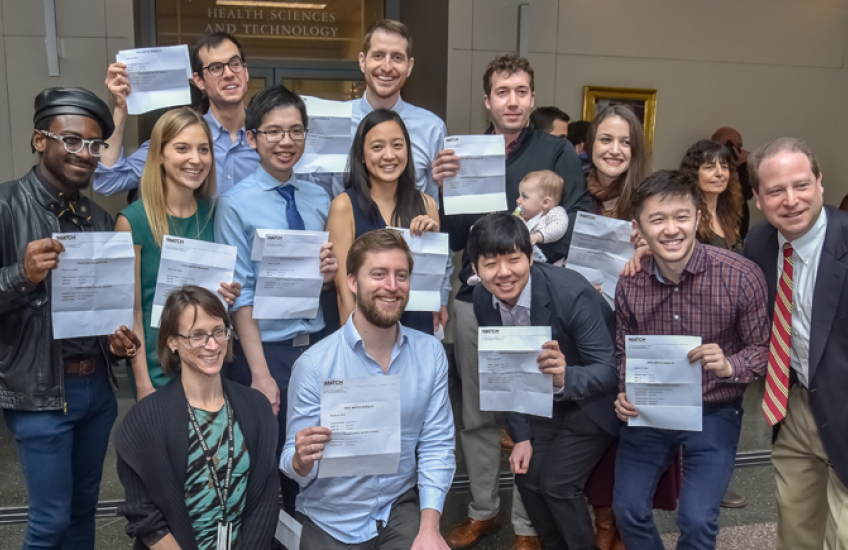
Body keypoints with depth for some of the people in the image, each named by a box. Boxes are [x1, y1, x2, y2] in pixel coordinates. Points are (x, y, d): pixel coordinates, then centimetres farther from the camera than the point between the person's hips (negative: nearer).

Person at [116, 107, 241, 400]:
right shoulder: (133, 221, -11)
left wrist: (231, 294, -8)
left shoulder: (214, 214, 1)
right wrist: (143, 384, -11)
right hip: (158, 373, -4)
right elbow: (131, 312, -9)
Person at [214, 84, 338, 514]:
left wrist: (330, 274, -10)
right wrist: (261, 373, -16)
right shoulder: (235, 204, -8)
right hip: (264, 349, -4)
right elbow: (240, 297, -12)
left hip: (316, 344, 5)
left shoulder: (318, 200, 7)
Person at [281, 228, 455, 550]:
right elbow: (298, 468, -10)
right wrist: (302, 461, -33)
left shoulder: (430, 353, -6)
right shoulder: (314, 364, -15)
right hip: (333, 522, -2)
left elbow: (436, 446, -5)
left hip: (400, 509, 2)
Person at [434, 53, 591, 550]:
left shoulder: (558, 151, -1)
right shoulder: (465, 152, 8)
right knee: (477, 414, 13)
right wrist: (443, 189, -12)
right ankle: (483, 510, 31)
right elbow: (453, 237, 4)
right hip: (474, 297, 3)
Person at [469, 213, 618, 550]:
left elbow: (608, 370, -29)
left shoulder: (572, 292, -32)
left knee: (557, 482, -12)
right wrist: (521, 434, -4)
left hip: (593, 396, -5)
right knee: (526, 475, 1)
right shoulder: (483, 300, -14)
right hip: (545, 396, 5)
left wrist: (565, 379, -50)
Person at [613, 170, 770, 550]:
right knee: (628, 509, 1)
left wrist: (729, 367, -28)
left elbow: (764, 348, -8)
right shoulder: (629, 284, -9)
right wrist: (625, 393, -13)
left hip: (713, 412, -2)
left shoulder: (742, 276, -19)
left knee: (697, 519, -10)